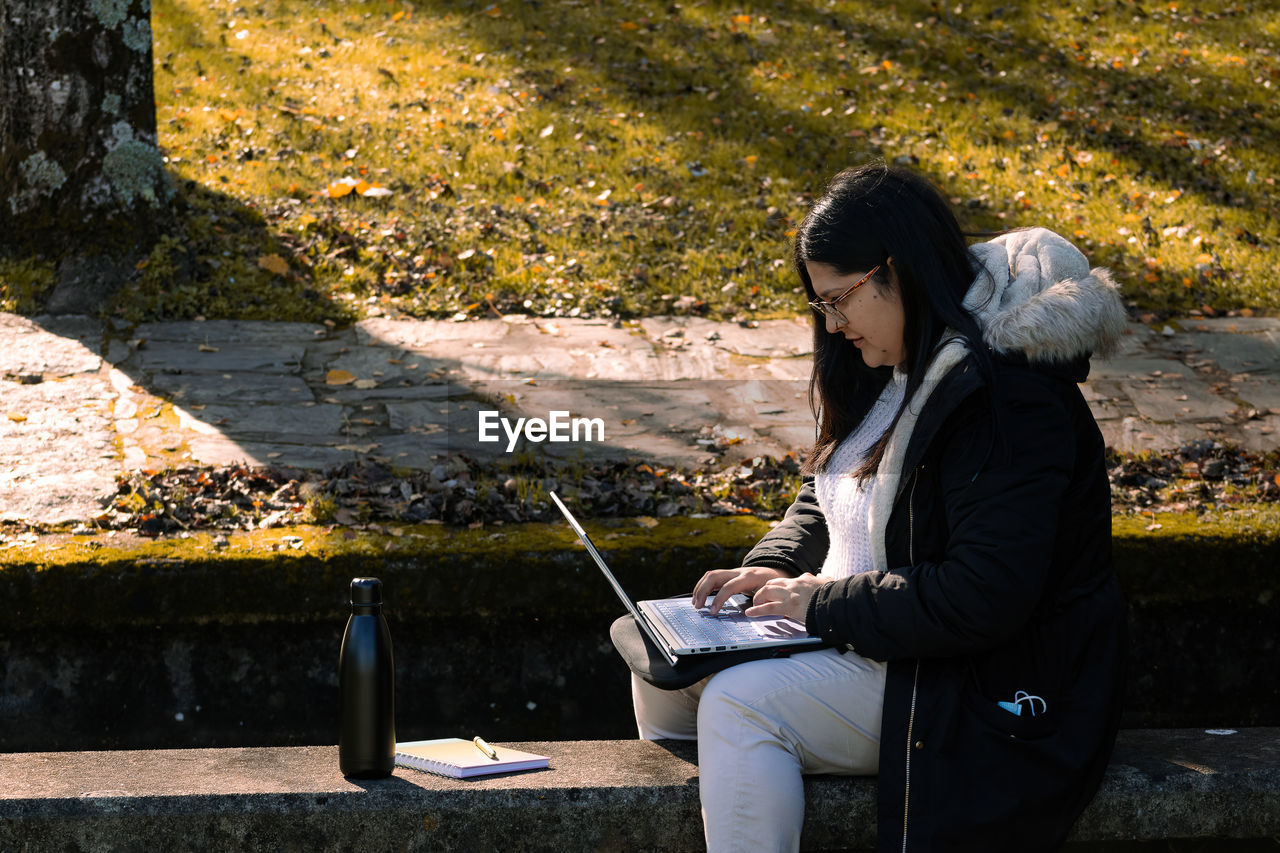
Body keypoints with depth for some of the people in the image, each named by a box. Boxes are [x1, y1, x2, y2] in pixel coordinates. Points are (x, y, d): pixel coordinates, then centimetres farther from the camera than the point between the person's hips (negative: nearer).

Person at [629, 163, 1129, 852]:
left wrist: (824, 603, -20)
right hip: (871, 635, 10)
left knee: (740, 704, -26)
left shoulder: (1004, 398, -24)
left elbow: (984, 598, -29)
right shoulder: (896, 373, 8)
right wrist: (774, 570, 1)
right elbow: (824, 494, 22)